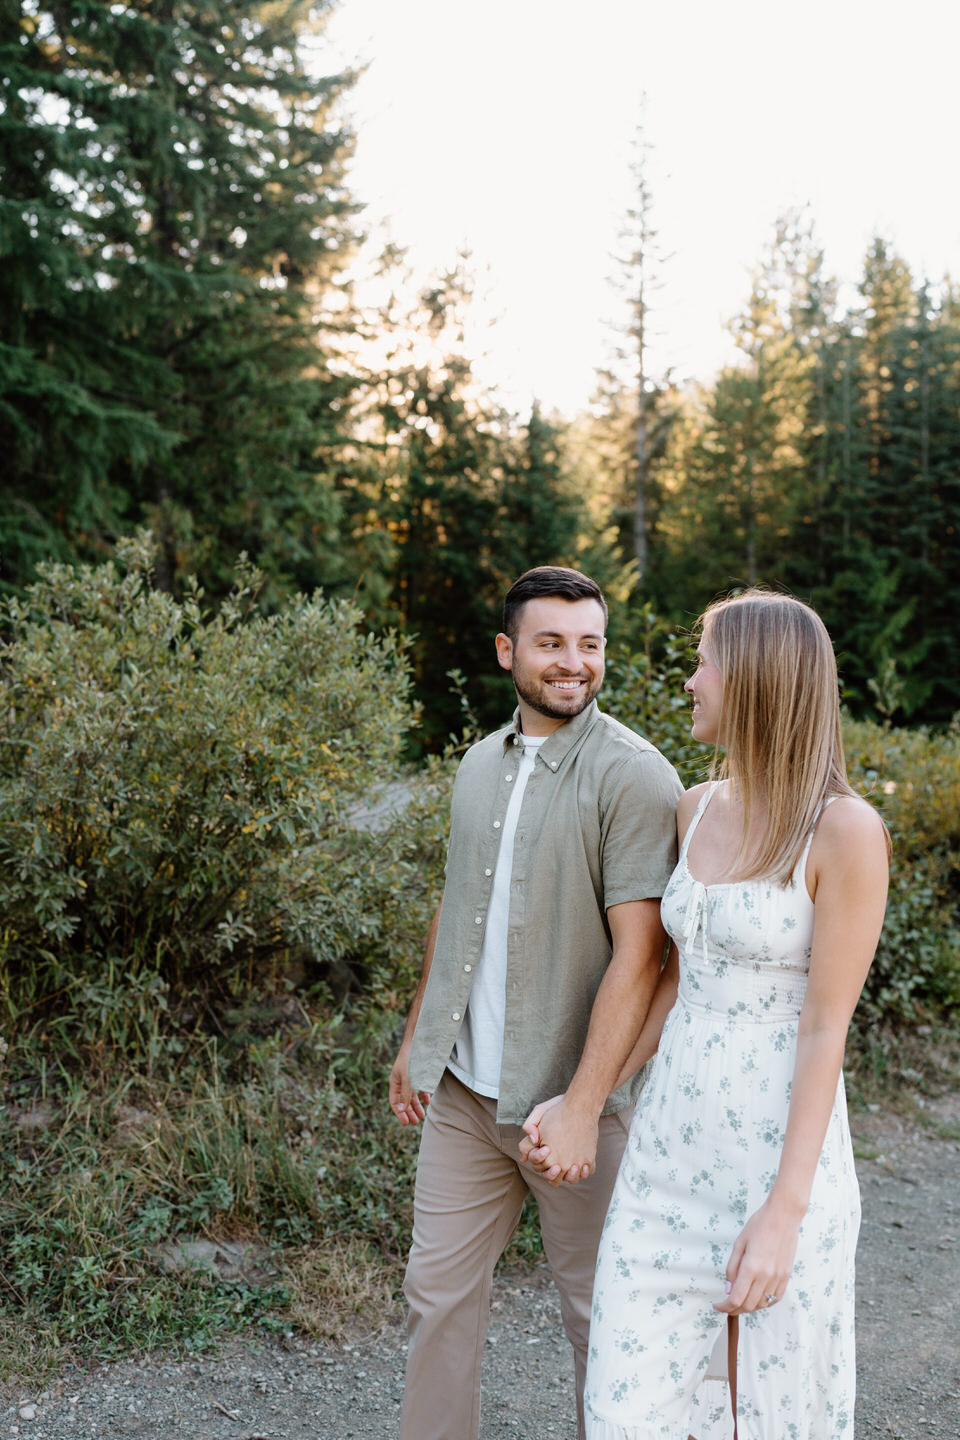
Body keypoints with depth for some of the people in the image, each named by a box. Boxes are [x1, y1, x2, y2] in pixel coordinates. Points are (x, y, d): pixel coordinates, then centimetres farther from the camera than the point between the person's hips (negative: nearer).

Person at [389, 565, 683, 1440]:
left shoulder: (633, 777, -14)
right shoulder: (482, 764, 8)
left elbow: (639, 953, -19)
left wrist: (581, 1103, -23)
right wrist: (416, 1038, 17)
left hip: (570, 1100, -6)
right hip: (465, 1087, 6)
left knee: (598, 1307, 11)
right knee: (439, 1288, 13)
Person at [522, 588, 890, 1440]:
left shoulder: (845, 830, -15)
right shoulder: (698, 810, 6)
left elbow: (827, 1028, -16)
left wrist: (784, 1212, -17)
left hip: (781, 1150, -6)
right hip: (672, 1143, 6)